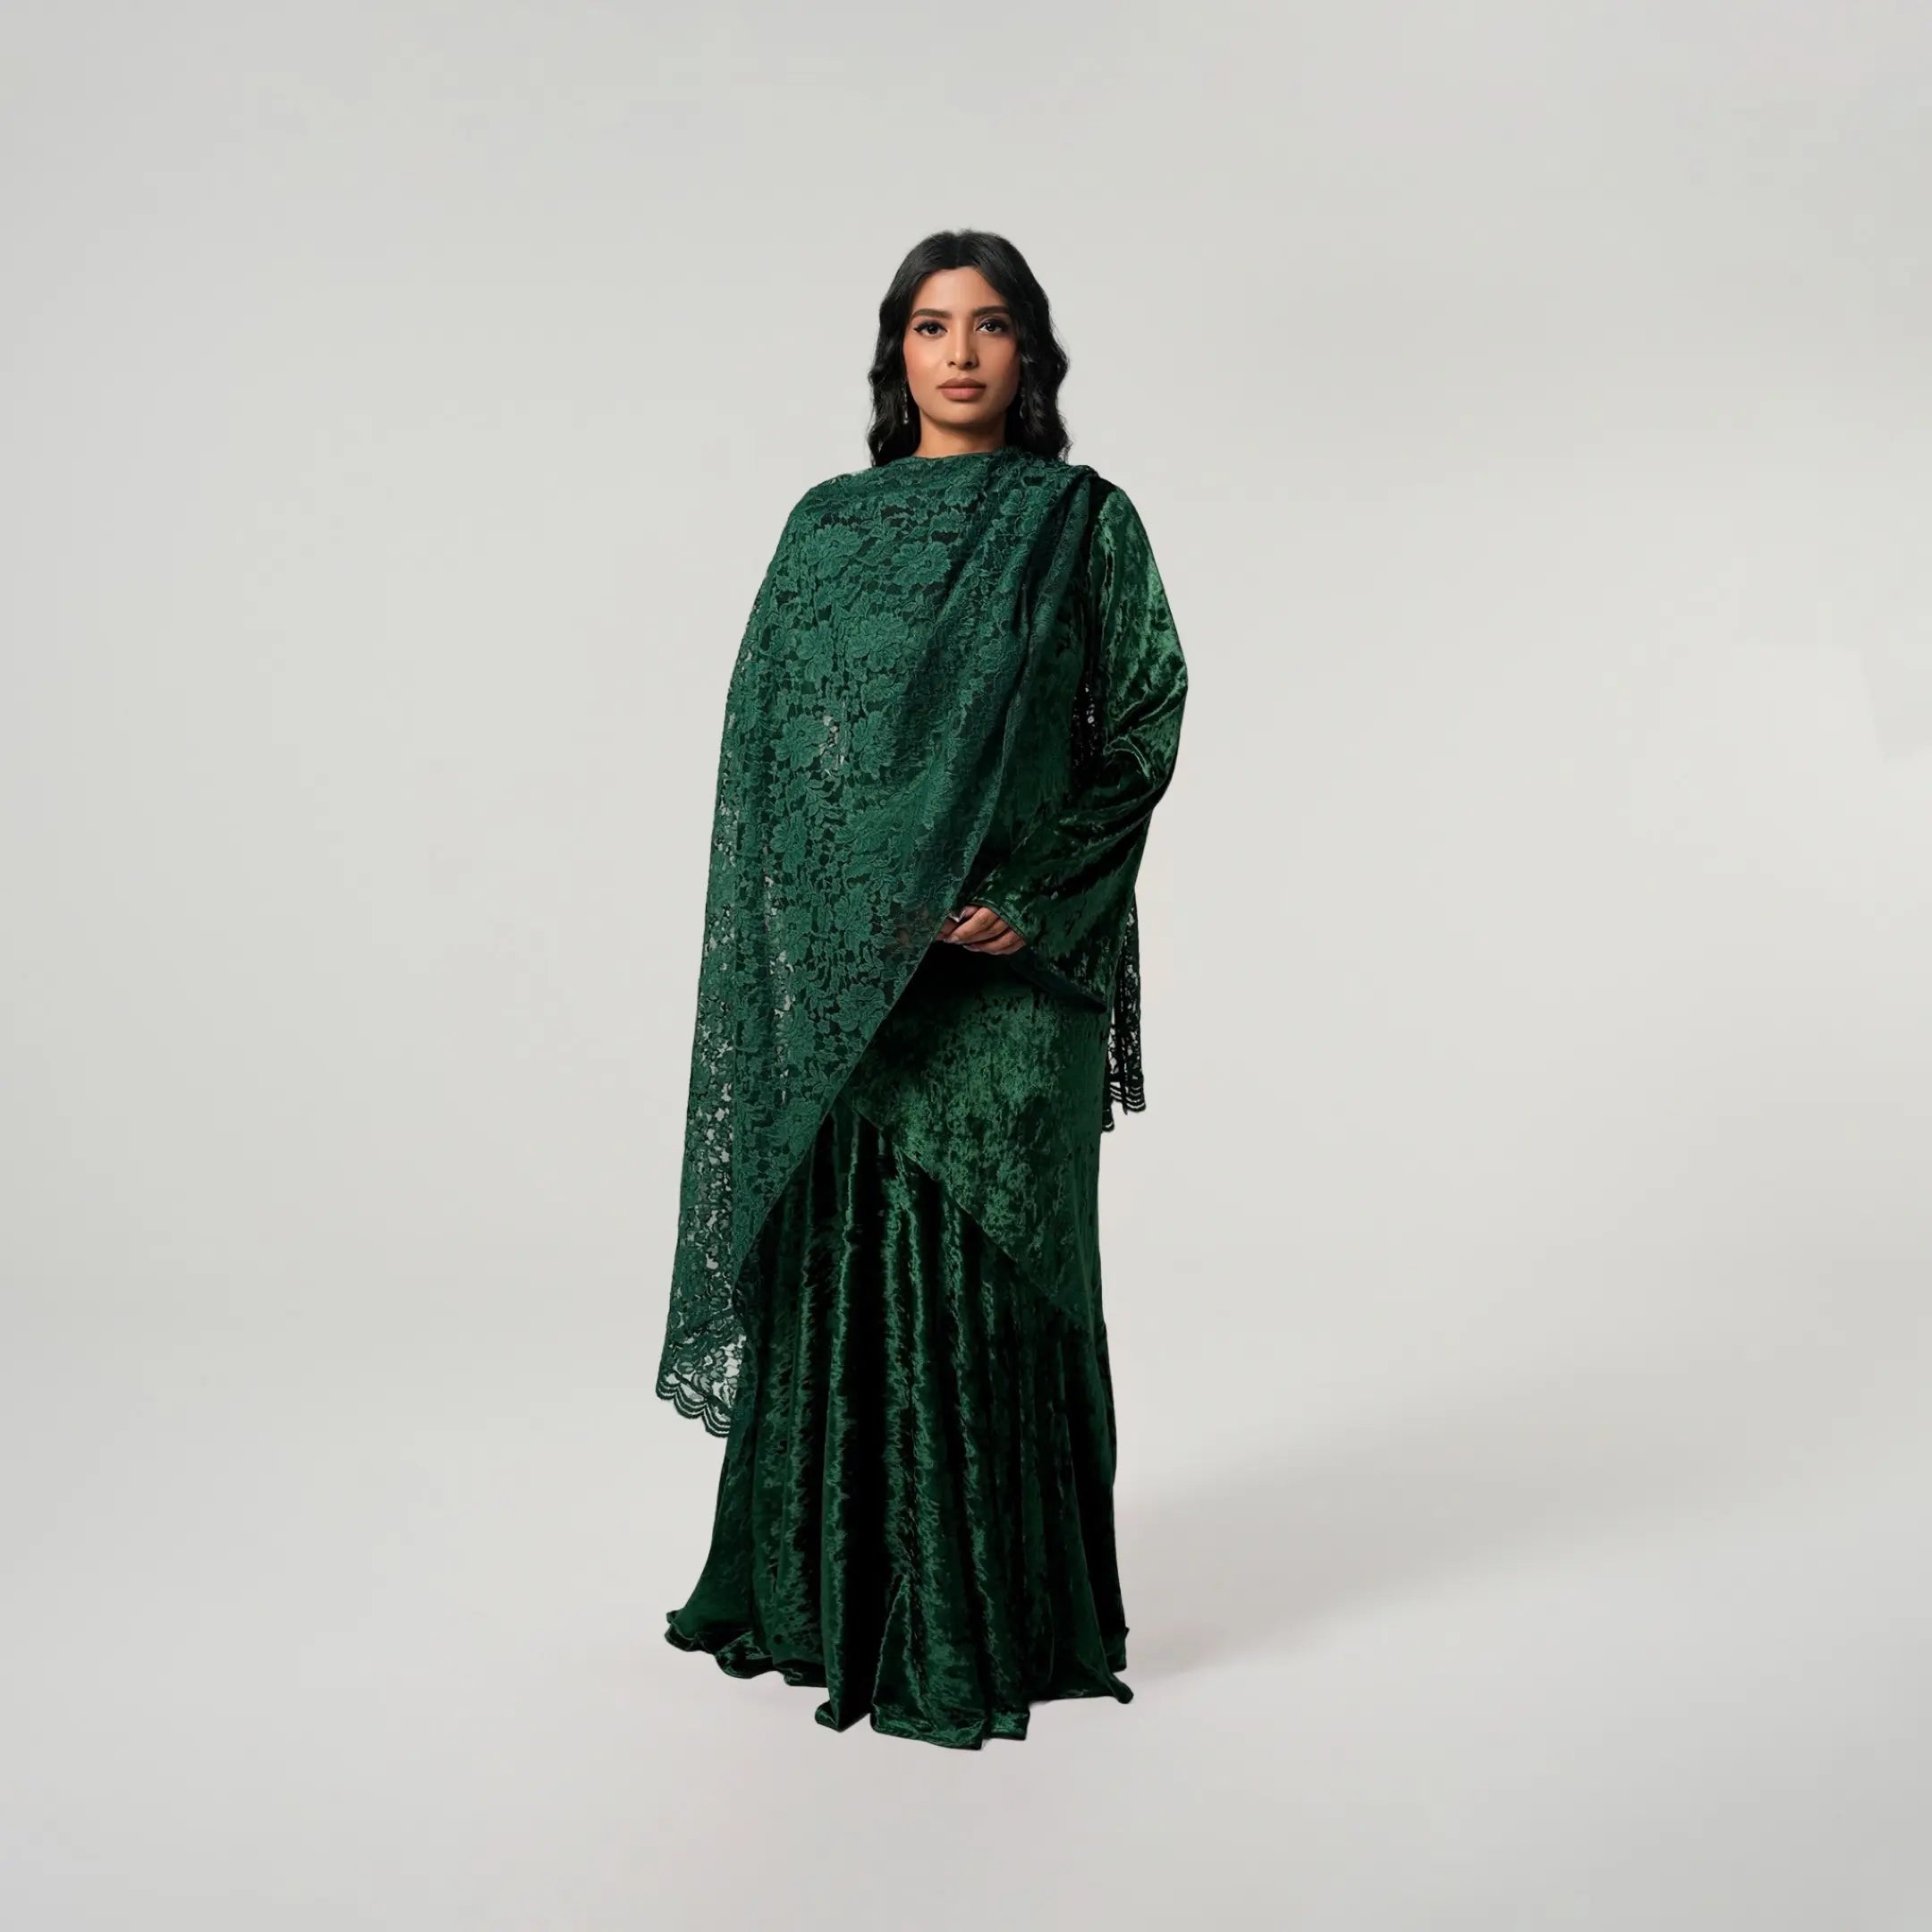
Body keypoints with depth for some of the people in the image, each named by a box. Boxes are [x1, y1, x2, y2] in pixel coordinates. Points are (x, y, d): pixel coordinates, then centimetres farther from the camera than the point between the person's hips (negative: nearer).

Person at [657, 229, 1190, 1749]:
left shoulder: (1084, 523, 3)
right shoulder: (829, 525, 12)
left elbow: (1143, 728, -2)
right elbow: (764, 736, 9)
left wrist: (1030, 897, -13)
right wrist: (820, 916, -5)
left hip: (1001, 963, -3)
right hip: (832, 965, 3)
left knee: (978, 1266, 0)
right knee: (835, 1252, 9)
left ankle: (979, 1625, 15)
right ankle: (822, 1587, 26)